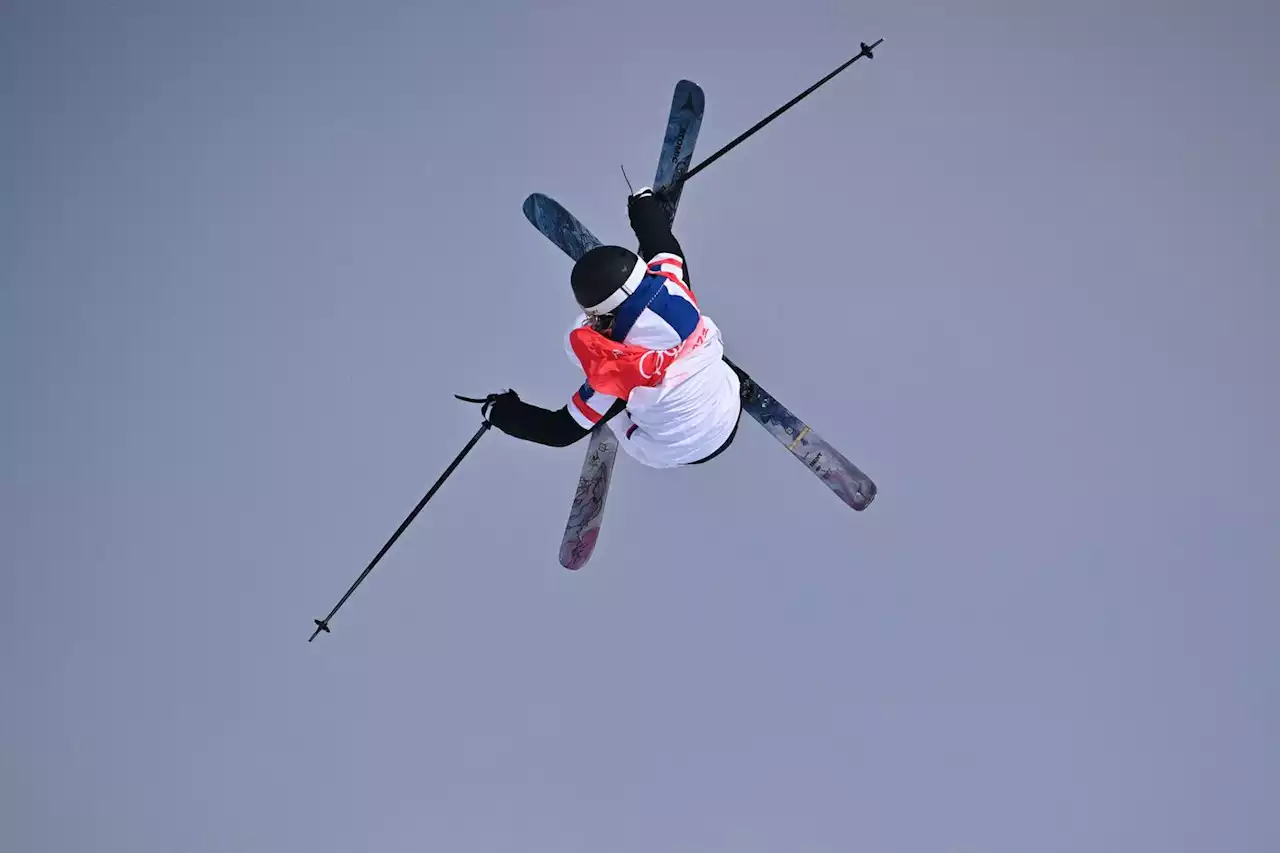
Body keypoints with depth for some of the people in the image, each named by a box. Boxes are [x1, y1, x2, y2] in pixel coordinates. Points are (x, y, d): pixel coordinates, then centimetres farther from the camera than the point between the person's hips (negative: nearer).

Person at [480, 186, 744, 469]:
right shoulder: (672, 286, -24)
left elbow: (562, 431, -18)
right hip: (729, 417, 4)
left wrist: (502, 413, -4)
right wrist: (645, 205, 21)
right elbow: (666, 249, 2)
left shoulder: (615, 370, -33)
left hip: (675, 453, -4)